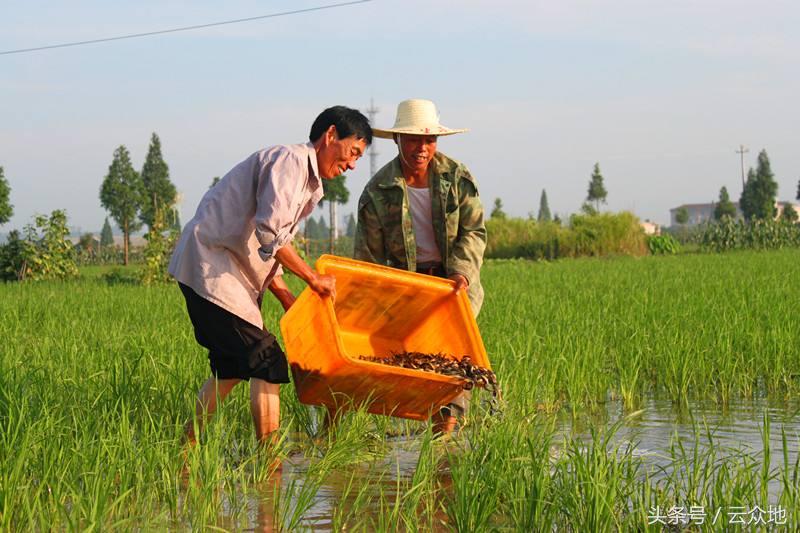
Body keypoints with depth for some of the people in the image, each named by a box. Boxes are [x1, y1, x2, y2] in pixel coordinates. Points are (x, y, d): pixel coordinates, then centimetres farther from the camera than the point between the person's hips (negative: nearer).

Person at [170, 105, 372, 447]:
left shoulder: (309, 184, 20)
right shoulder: (289, 160, -12)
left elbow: (269, 251, 20)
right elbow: (270, 233, -23)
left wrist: (291, 303, 11)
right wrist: (313, 279, -14)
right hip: (210, 265, -11)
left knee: (231, 366, 17)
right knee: (268, 365, -11)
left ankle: (186, 448, 24)